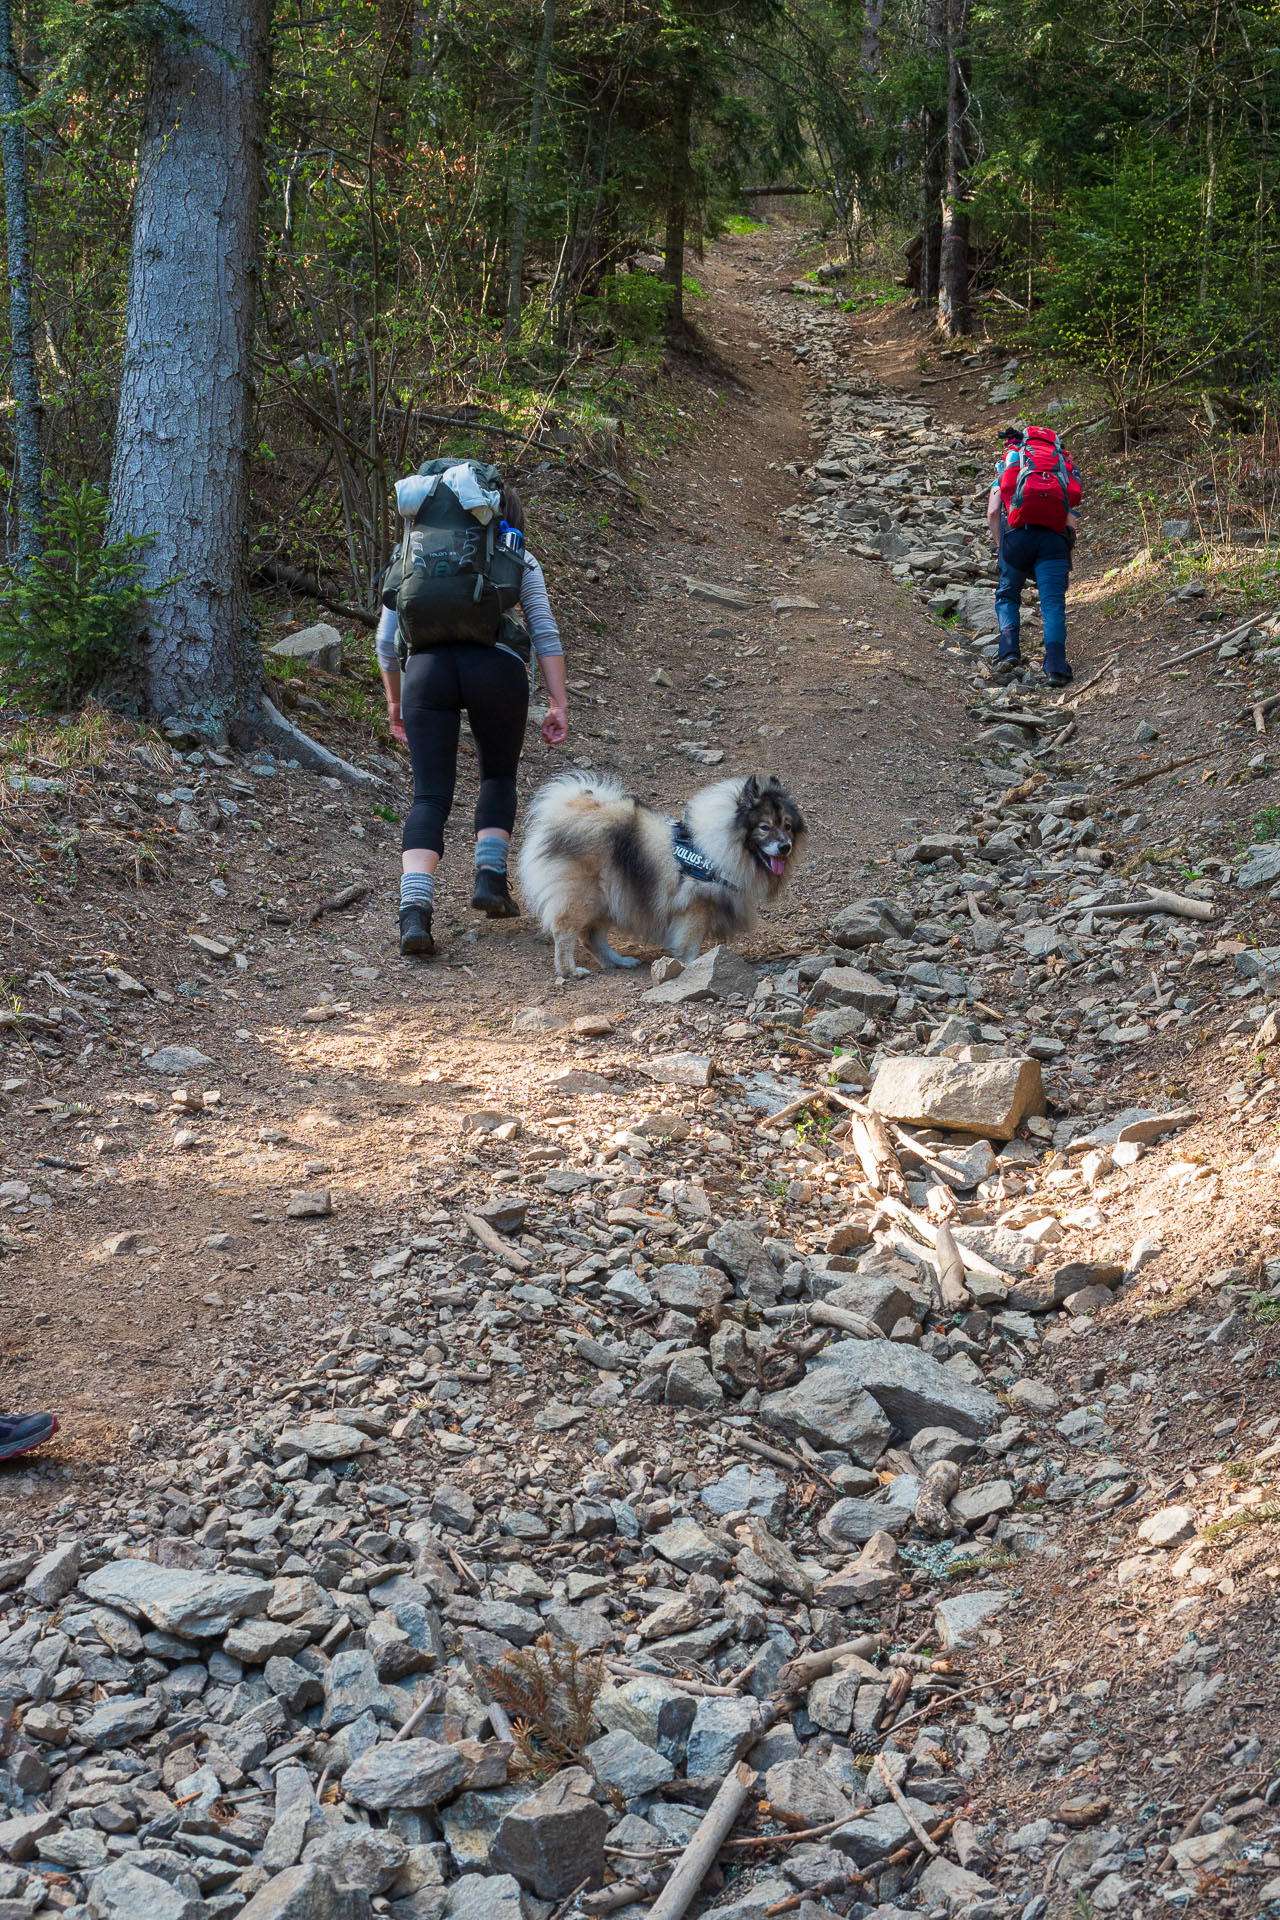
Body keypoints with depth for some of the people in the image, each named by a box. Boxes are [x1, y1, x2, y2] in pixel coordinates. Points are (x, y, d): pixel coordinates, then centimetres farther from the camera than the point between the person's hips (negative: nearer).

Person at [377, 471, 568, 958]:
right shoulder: (518, 561, 21)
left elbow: (387, 641, 23)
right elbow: (545, 632, 10)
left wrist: (395, 701, 34)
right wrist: (558, 704, 8)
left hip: (428, 668, 1)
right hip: (496, 668, -1)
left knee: (430, 796, 0)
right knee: (498, 776, 24)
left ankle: (414, 912, -18)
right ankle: (490, 878, 10)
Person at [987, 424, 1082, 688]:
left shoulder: (1006, 467, 24)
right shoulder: (1064, 466, 27)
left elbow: (993, 513, 9)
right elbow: (1072, 518, 14)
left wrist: (1000, 547, 17)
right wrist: (1067, 547, 21)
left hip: (1018, 533, -1)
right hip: (1055, 536, 1)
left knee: (1007, 596, 15)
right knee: (1053, 602, 2)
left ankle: (1009, 652, -7)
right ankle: (1056, 665, -14)